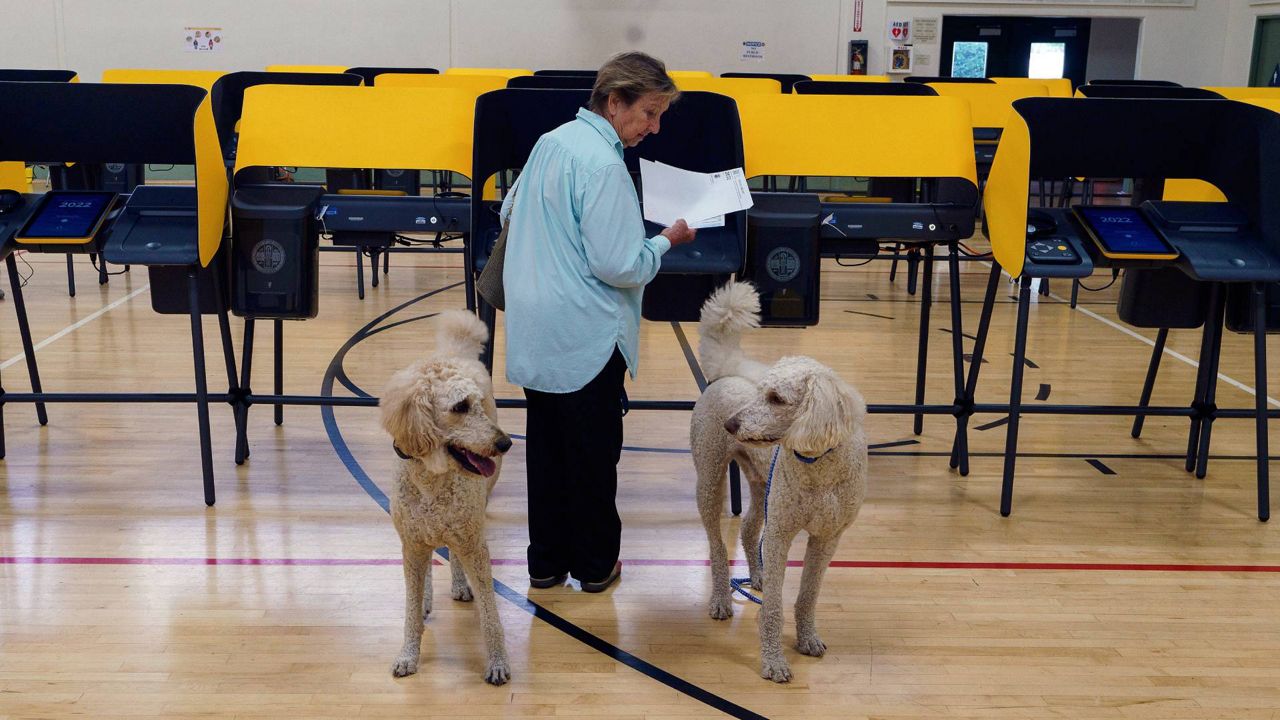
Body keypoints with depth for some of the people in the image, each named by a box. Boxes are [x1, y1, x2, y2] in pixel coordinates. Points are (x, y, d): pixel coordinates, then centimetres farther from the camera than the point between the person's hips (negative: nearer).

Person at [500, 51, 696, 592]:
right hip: (584, 335, -8)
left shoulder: (550, 142, 8)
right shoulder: (604, 165, -20)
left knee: (545, 444, 15)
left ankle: (546, 559, 27)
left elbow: (510, 210, 21)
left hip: (534, 329, 8)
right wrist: (667, 240, -7)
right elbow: (620, 266, -22)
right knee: (593, 451, 7)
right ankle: (595, 564, 22)